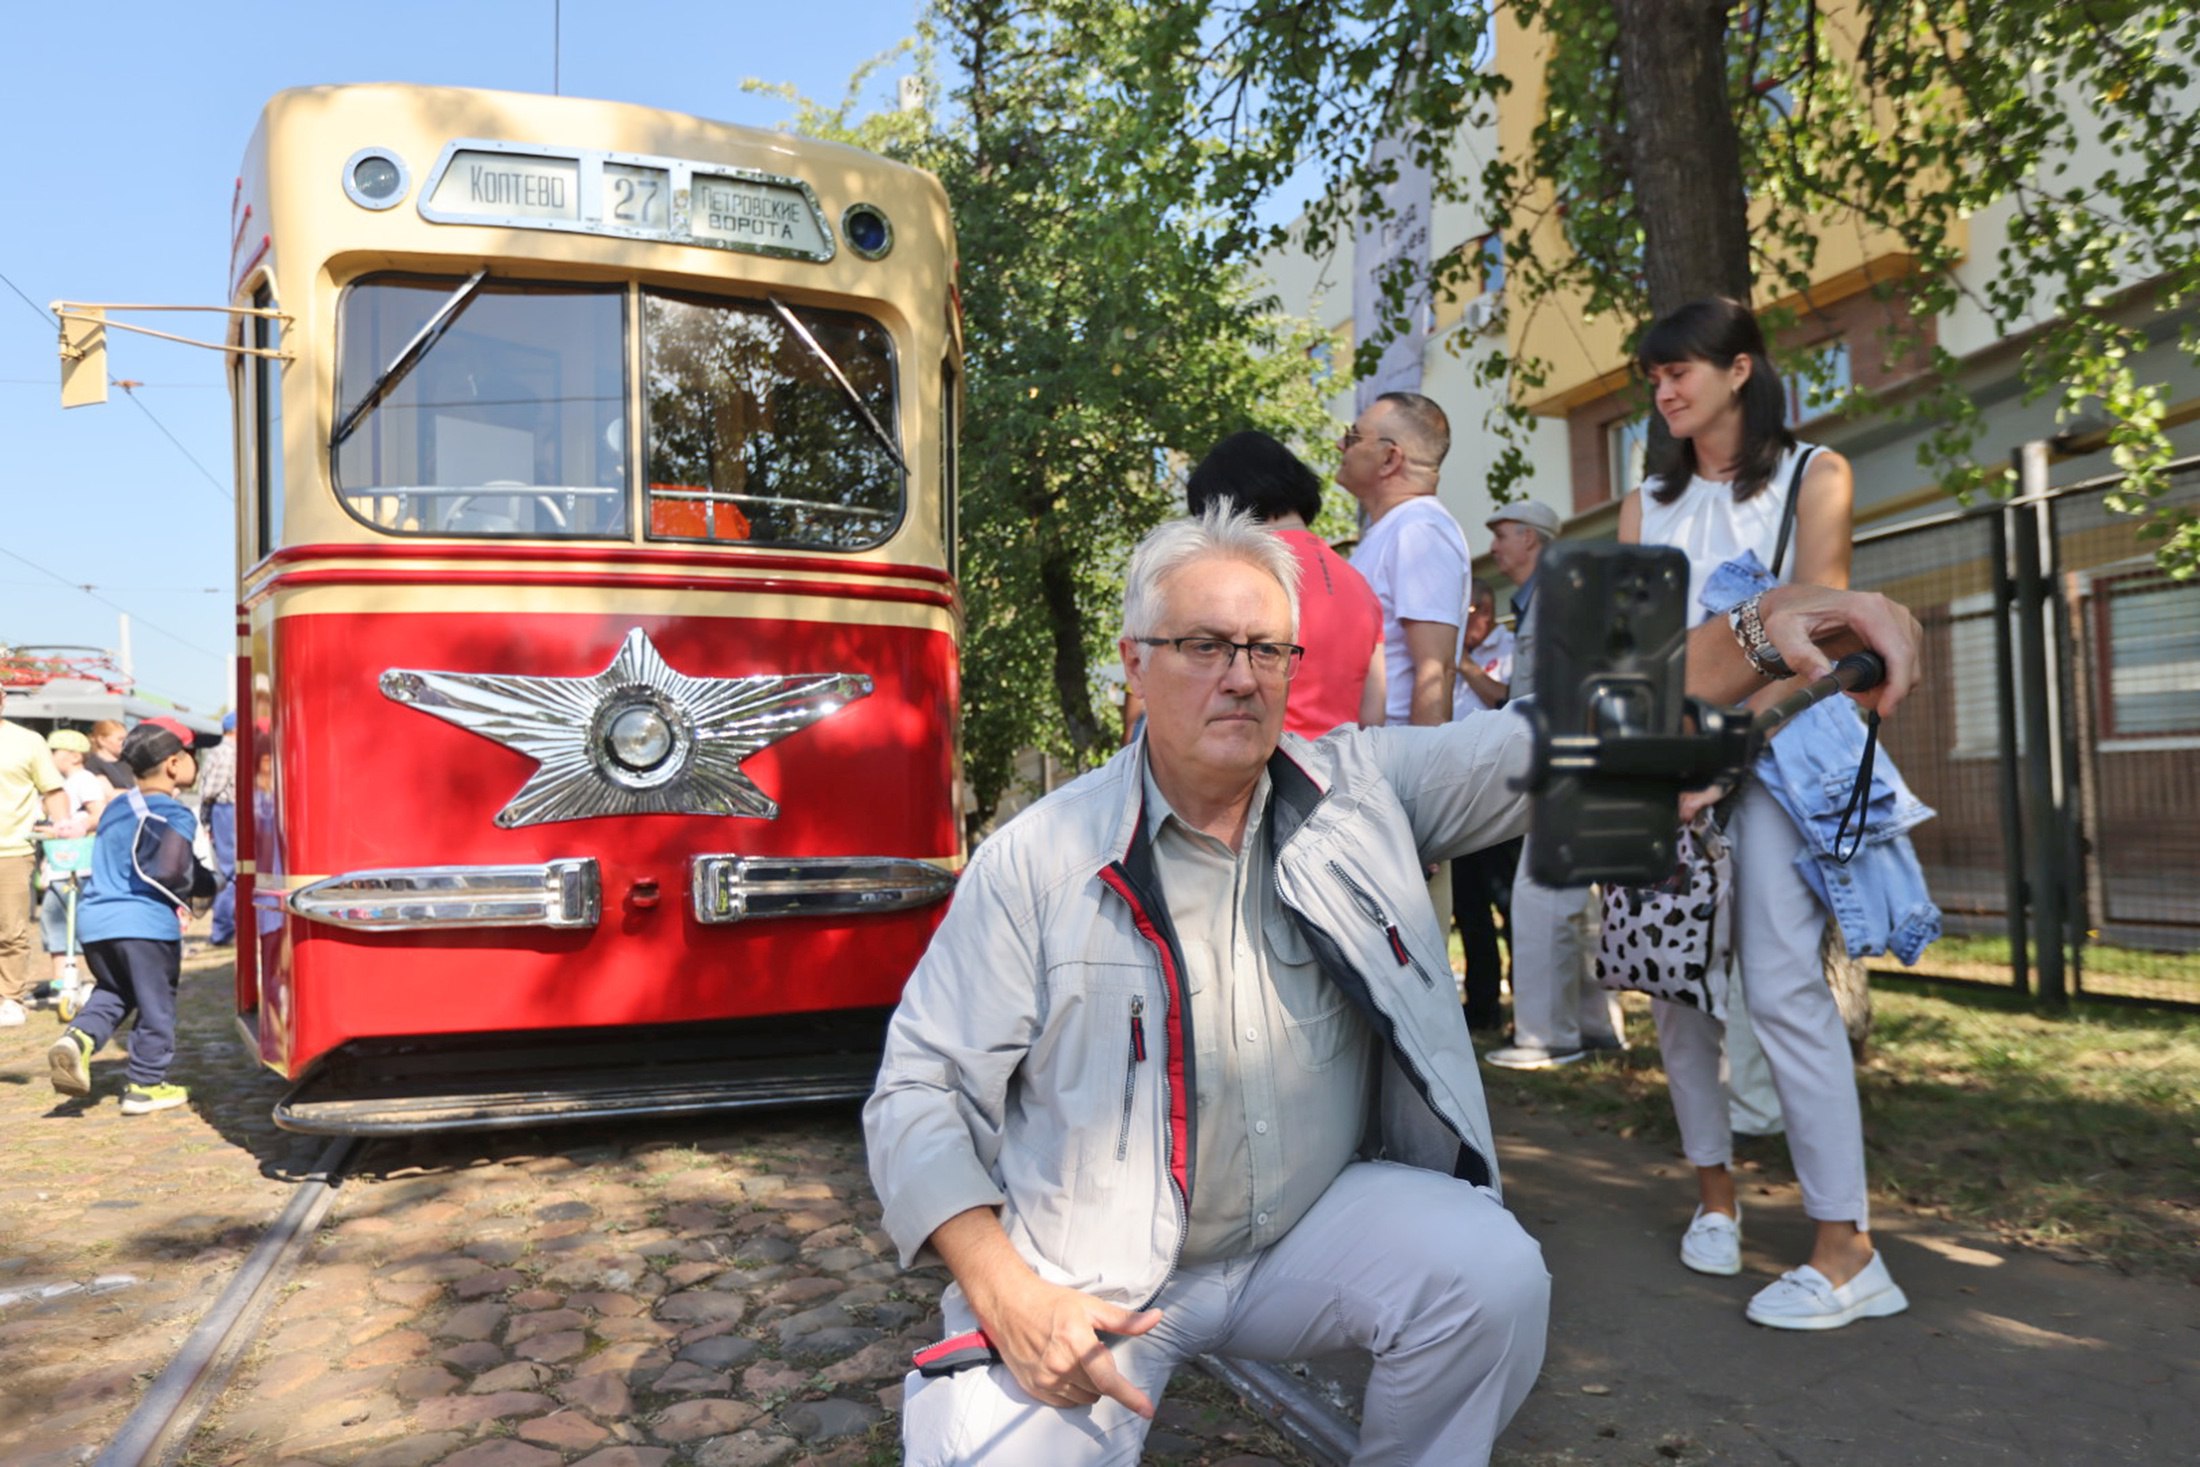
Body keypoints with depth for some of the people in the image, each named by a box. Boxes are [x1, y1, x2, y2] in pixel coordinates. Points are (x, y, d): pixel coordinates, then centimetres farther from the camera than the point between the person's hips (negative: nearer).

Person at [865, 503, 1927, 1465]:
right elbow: (921, 1094, -7)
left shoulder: (1361, 788, 0)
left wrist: (1764, 627, -21)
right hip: (1088, 1278, -2)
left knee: (1494, 1275, -21)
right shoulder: (1036, 860, -10)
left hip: (1318, 1227, 3)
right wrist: (1003, 1290, -20)